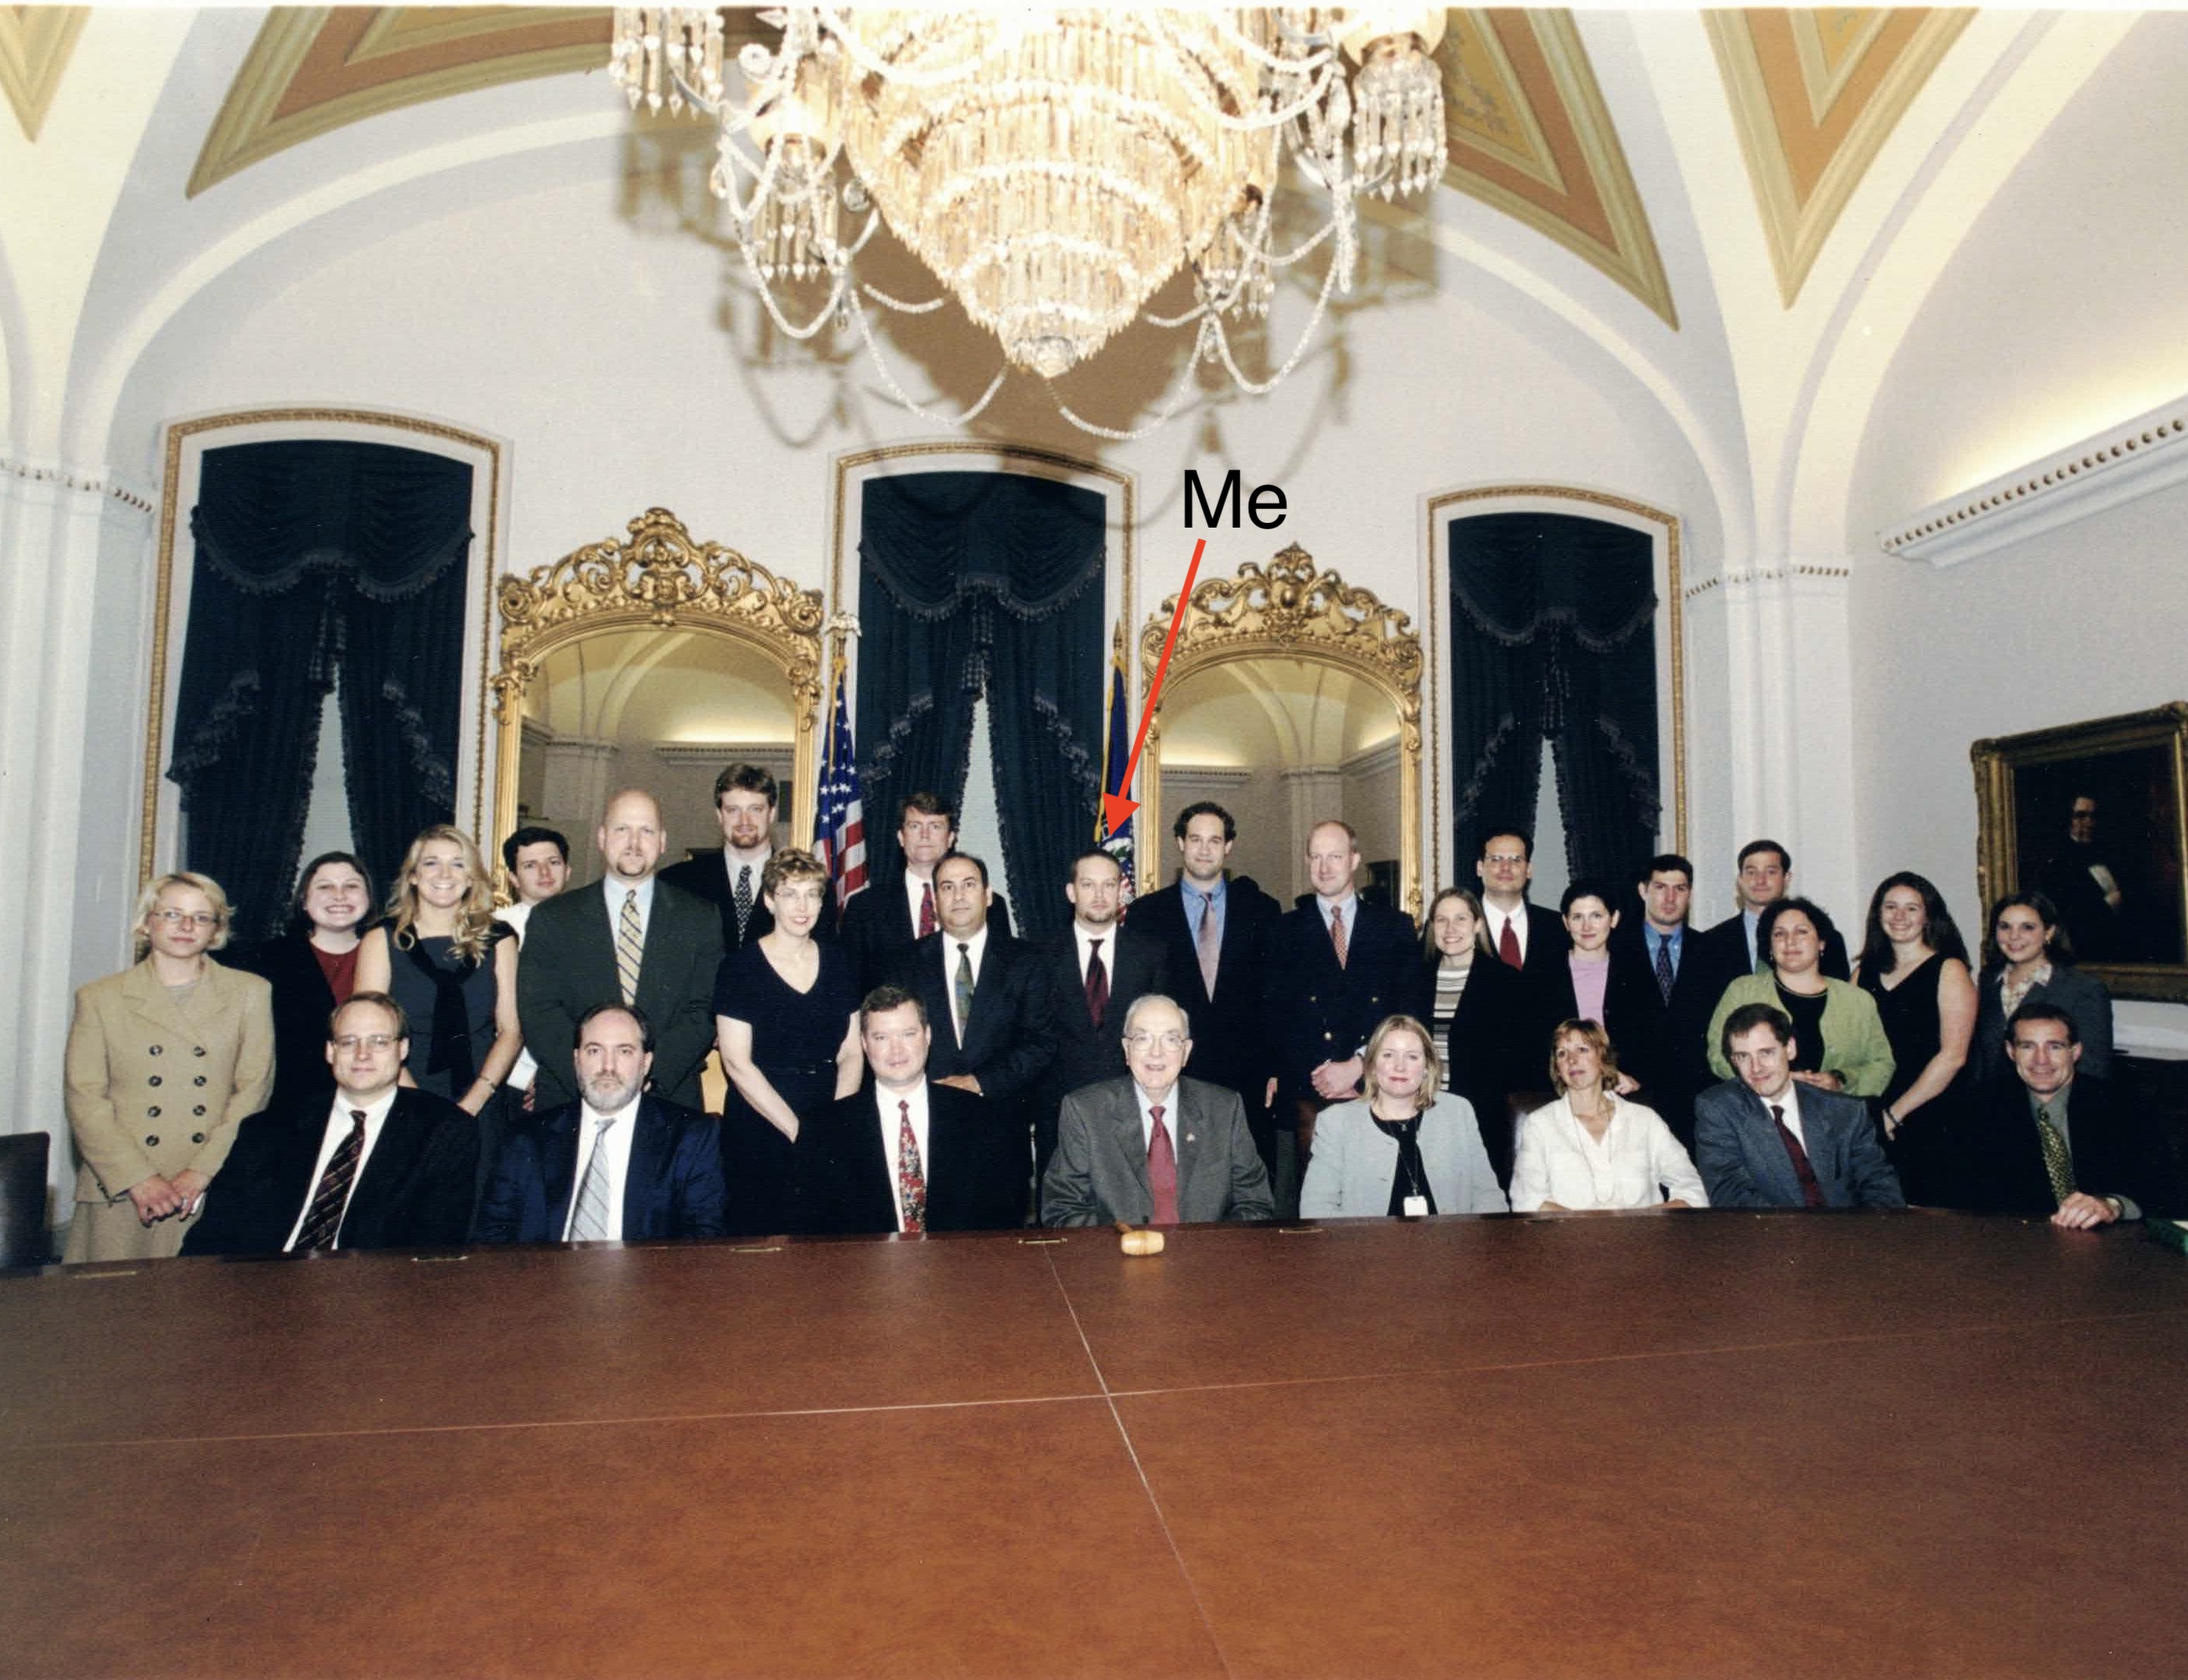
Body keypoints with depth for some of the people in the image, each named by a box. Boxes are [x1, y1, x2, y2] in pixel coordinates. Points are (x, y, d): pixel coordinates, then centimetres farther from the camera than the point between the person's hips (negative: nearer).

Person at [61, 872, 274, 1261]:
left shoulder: (250, 993, 8)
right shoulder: (100, 998, 9)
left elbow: (254, 1091, 2)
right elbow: (84, 1098, 2)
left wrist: (202, 1173, -9)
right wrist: (138, 1179, -9)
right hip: (121, 1196, 1)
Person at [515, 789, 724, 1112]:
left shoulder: (700, 918, 5)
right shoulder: (551, 919, 6)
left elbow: (705, 1012, -2)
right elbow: (539, 1015, -2)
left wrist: (651, 1067, -17)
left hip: (669, 1097, 0)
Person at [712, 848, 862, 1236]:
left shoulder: (838, 963, 7)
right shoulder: (740, 967, -5)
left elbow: (850, 1054, 6)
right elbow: (737, 1063, -9)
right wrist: (797, 1131, -13)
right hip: (759, 1134, -3)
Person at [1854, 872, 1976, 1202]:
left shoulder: (1949, 971, -1)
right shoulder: (1864, 973, 12)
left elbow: (1953, 1056, -9)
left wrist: (1895, 1113, -10)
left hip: (1926, 1122, -3)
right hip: (1867, 1121, 4)